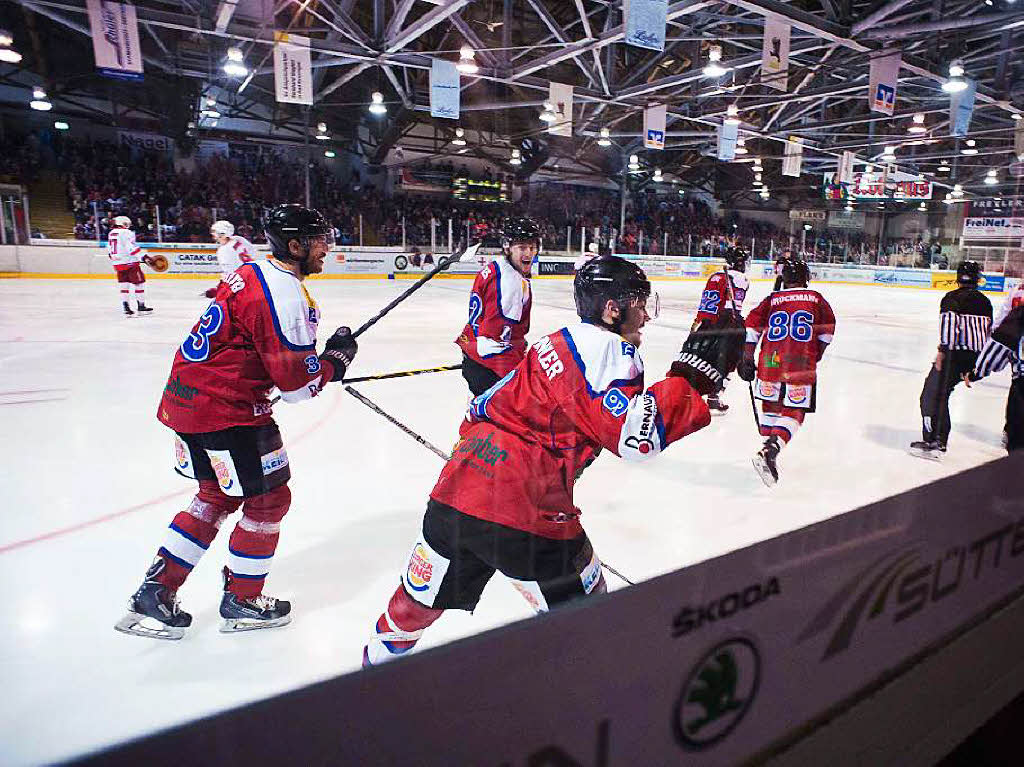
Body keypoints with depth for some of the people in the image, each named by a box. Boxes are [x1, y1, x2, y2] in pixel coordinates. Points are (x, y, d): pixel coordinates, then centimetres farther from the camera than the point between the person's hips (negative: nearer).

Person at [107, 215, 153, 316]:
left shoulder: (111, 234, 15)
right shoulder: (127, 233, -11)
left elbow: (109, 250, 22)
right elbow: (132, 247, -21)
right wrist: (143, 256, -19)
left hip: (117, 263, 8)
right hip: (129, 262, -8)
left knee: (124, 284, 12)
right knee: (139, 282, 3)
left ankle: (126, 307, 8)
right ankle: (141, 306, 6)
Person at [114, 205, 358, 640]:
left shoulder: (252, 273, 11)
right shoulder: (286, 295, -20)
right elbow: (297, 385, -21)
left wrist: (317, 358, 21)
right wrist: (337, 357, -4)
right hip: (225, 412, -10)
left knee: (218, 495, 22)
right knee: (268, 499, 7)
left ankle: (154, 594, 28)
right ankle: (241, 602, 23)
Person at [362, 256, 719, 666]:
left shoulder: (552, 344, 21)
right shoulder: (609, 348, -5)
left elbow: (485, 405, 25)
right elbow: (637, 436, -19)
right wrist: (692, 377, -11)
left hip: (454, 493, 8)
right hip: (525, 512, -8)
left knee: (422, 597, 29)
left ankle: (378, 658, 52)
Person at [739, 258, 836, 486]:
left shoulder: (772, 299, 12)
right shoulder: (816, 299, 12)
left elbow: (752, 326, 3)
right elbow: (828, 329, 13)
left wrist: (747, 359, 6)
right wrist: (816, 355, 26)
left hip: (770, 361, 2)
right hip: (801, 363, -2)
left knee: (771, 405, 21)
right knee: (793, 413, 0)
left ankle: (769, 446, 27)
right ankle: (770, 451, -19)